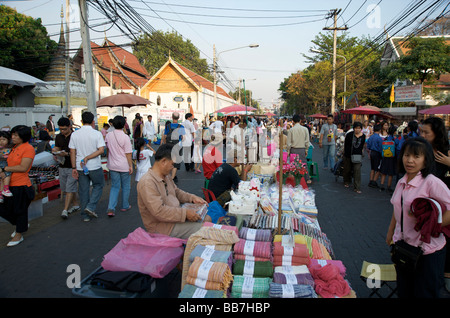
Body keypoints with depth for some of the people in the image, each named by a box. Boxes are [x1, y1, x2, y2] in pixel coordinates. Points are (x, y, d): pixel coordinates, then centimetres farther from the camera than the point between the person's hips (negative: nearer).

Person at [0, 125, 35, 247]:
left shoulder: (28, 148, -14)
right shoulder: (13, 147, 10)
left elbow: (23, 168, -20)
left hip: (21, 185, -8)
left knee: (20, 210, 7)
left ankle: (19, 235, 24)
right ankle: (21, 225, 37)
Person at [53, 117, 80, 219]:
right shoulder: (58, 137, 11)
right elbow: (57, 148, 18)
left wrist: (67, 153, -26)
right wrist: (55, 151, -6)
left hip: (72, 167, -7)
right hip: (62, 166, 7)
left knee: (70, 188, -7)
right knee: (65, 189, 13)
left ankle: (65, 210, -6)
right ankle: (75, 205, 27)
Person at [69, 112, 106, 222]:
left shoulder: (74, 134, -1)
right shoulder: (97, 133, -9)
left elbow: (72, 152, -1)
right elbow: (101, 150, -17)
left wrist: (74, 168, 3)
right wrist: (88, 158, -13)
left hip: (80, 167, 3)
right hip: (95, 167, -3)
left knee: (83, 190, 12)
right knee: (98, 185, 18)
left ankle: (85, 215, 20)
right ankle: (90, 207, 3)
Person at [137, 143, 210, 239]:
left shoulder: (166, 176, 8)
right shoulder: (147, 182, -24)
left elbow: (176, 192, 22)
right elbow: (159, 211, -30)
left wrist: (192, 197, 4)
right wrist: (185, 213, -26)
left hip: (176, 215, 10)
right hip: (161, 226, -10)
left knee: (207, 218, 5)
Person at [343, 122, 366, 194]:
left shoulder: (363, 136, -1)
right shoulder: (349, 135, -7)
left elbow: (362, 146, 13)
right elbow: (345, 144, 4)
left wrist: (360, 153, 10)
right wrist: (345, 152, 5)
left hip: (358, 156, 0)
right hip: (348, 155, 0)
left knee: (357, 171, -9)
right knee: (347, 169, 14)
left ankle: (357, 188, -5)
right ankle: (346, 182, 40)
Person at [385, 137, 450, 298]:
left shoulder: (431, 182, -17)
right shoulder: (401, 182, 4)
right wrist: (390, 234, 19)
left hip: (427, 250, -6)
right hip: (402, 247, 6)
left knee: (424, 293, 9)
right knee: (403, 292, 19)